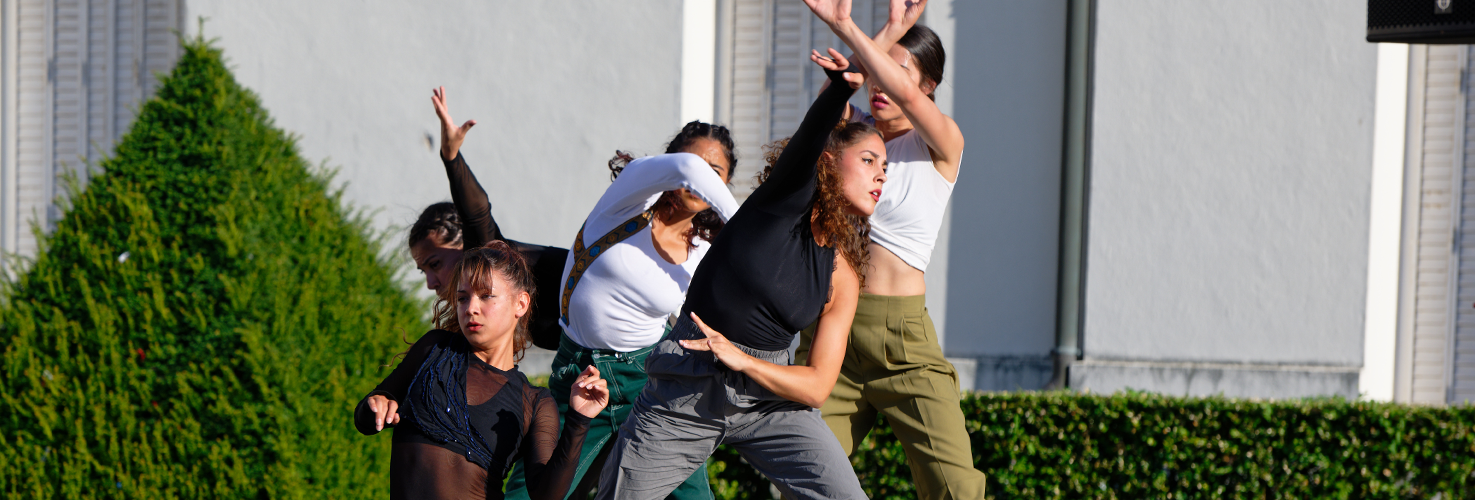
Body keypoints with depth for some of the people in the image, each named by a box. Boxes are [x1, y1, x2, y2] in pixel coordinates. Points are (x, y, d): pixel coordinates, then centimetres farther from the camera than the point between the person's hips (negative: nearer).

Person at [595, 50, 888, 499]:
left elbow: (817, 387, -2)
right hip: (685, 394, -4)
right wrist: (840, 86, -52)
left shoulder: (841, 276, 1)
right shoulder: (787, 200, -9)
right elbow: (807, 140, -32)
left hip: (769, 395, 4)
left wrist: (740, 359, -17)